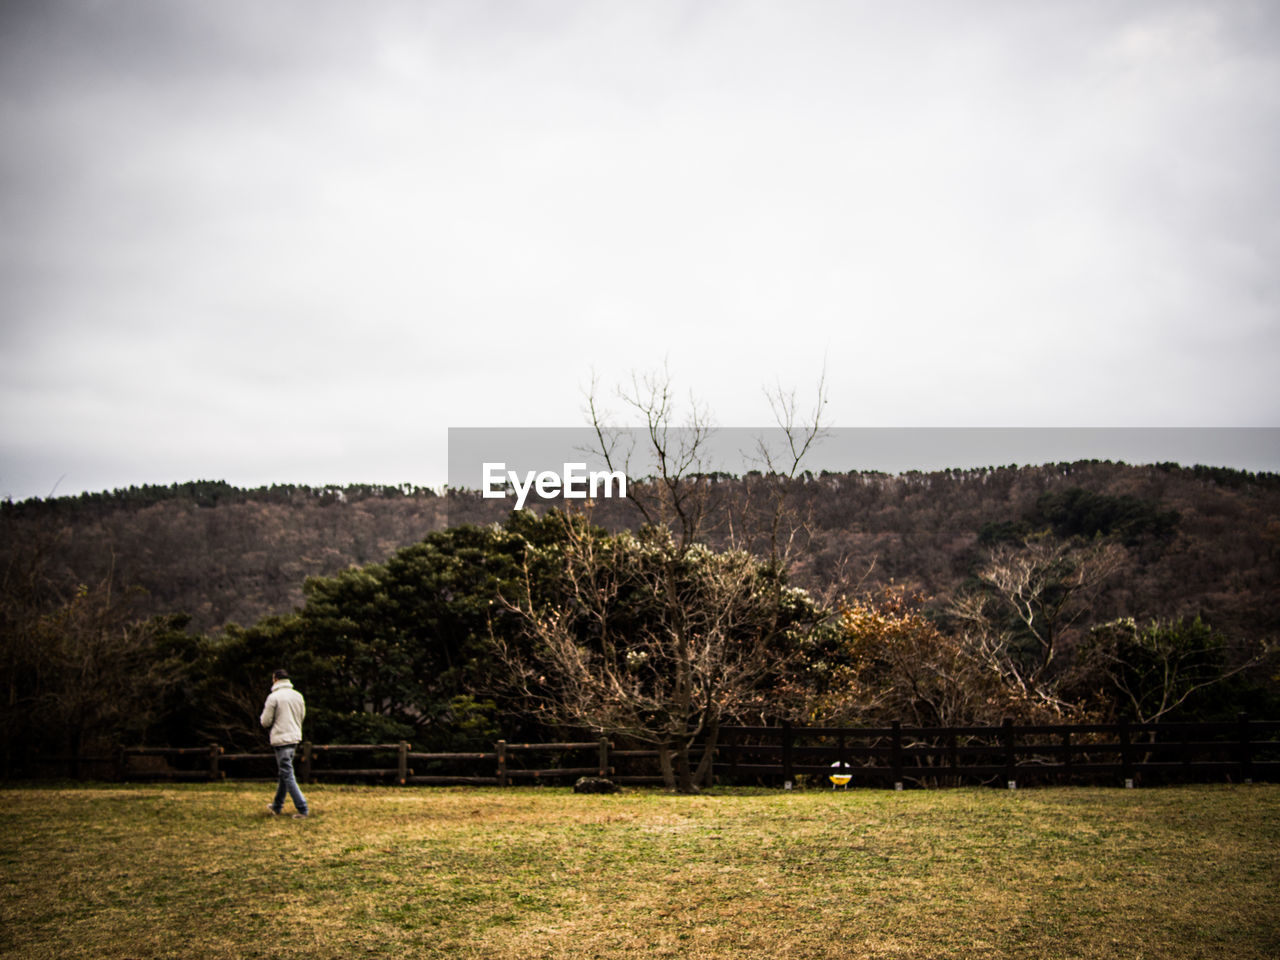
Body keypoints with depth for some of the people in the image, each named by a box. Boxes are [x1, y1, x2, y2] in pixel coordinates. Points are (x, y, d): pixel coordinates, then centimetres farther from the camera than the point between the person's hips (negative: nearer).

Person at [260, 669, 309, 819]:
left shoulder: (274, 697, -12)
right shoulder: (298, 696, 8)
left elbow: (265, 722, -8)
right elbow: (302, 716, 17)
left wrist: (265, 712, 12)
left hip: (281, 739, -7)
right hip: (295, 737, 7)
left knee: (287, 775, -5)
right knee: (283, 774, 19)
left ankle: (302, 808, -10)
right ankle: (277, 806, 28)